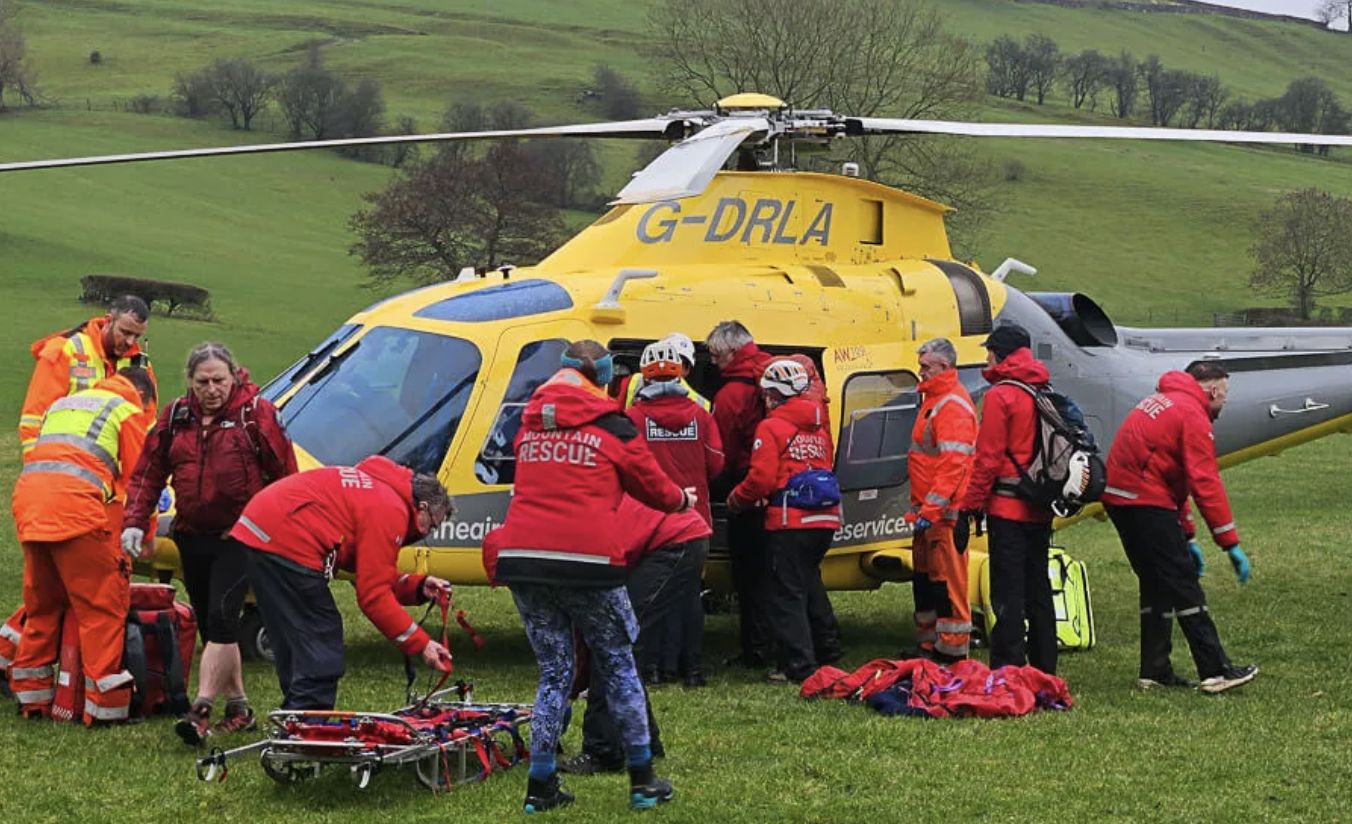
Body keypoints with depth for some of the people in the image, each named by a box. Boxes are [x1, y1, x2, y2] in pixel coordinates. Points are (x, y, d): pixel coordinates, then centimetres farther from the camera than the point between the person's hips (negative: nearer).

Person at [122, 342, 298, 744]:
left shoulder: (256, 413, -5)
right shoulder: (175, 417, 8)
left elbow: (285, 474, -2)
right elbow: (148, 473, 11)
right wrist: (135, 523, 0)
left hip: (240, 537, -6)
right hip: (193, 538, 6)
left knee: (221, 617, -18)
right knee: (210, 623, 11)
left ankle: (201, 711, -20)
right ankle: (238, 709, 22)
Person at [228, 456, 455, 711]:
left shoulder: (380, 489, 21)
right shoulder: (390, 512, -10)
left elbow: (372, 577, 25)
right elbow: (374, 596, -11)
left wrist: (418, 587, 14)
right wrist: (420, 644, -7)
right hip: (285, 544, -11)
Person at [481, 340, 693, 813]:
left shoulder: (530, 424, 15)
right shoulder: (610, 424, 0)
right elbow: (651, 485, 11)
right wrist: (682, 500, 33)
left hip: (523, 558, 4)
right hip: (586, 560, -4)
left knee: (554, 672, 13)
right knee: (618, 666, 11)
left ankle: (541, 786, 9)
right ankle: (642, 780, 16)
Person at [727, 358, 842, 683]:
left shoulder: (771, 428, -8)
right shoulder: (819, 426, 14)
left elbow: (761, 479, -14)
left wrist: (736, 499, 4)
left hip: (789, 522, -7)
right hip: (825, 519, 7)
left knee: (787, 594, -2)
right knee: (810, 583, 24)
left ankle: (798, 665, -6)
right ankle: (827, 648, 31)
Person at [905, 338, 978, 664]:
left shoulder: (953, 407, -17)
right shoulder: (934, 399, 17)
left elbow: (953, 464, -24)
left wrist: (931, 509, -26)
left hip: (945, 514, -11)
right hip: (928, 511, 11)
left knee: (947, 582, -7)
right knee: (924, 577, 17)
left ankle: (952, 651, -3)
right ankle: (928, 644, 26)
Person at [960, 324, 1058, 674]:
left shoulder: (1000, 396, -10)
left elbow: (989, 457, -14)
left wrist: (972, 504, -9)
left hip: (1008, 508, -7)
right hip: (1041, 509, 7)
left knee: (1008, 593, -6)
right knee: (1038, 589, 13)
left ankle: (1008, 669, -8)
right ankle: (1044, 668, 18)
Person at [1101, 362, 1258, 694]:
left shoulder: (1163, 402, 21)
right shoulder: (1193, 416, -10)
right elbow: (1206, 485, -16)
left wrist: (1186, 537, 22)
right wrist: (1231, 544, -13)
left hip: (1117, 497, 10)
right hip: (1147, 503, -10)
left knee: (1156, 585, 15)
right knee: (1185, 587, -7)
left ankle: (1155, 671, 17)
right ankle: (1216, 671, -8)